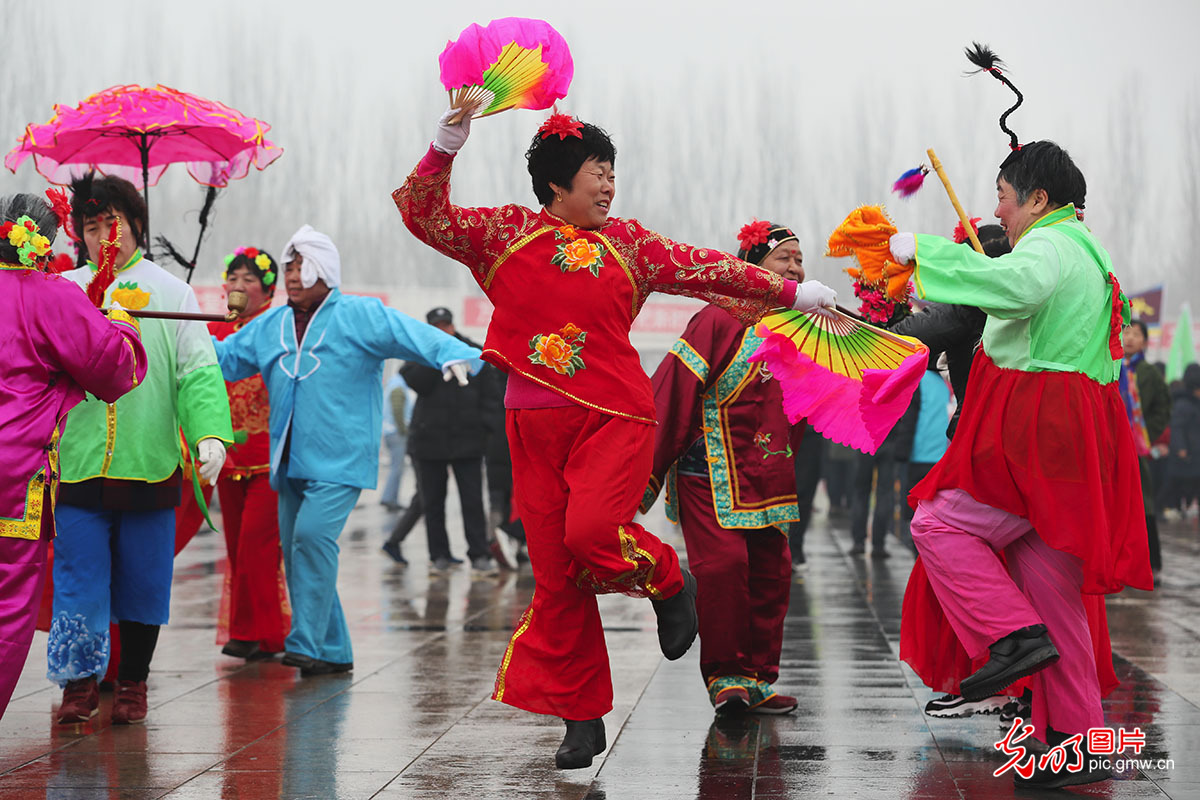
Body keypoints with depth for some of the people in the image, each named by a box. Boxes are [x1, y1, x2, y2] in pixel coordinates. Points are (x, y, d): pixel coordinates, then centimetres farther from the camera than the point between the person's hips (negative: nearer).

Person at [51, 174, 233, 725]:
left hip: (150, 467, 0)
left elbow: (198, 371, -1)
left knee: (142, 579, 6)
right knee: (78, 577, -2)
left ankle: (132, 684, 19)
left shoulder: (170, 292, 6)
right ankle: (79, 683, 9)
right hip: (78, 465, 0)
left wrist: (210, 433, -15)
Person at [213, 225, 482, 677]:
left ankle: (306, 644, -19)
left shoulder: (360, 316, -3)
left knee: (313, 534, -23)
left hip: (340, 457, -7)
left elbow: (410, 334, -17)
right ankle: (333, 652, 16)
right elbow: (223, 357, 22)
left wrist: (452, 353, -35)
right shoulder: (270, 327, 15)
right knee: (295, 549, 7)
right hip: (290, 461, 7)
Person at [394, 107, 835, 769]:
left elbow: (705, 268, 15)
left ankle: (670, 583, 7)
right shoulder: (506, 233, 7)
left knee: (589, 531, -26)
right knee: (556, 577, 1)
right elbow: (423, 213, 2)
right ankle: (582, 719, 13)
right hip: (535, 425, 1)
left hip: (615, 417, -1)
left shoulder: (626, 242, 11)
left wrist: (791, 292, 17)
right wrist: (447, 146, -12)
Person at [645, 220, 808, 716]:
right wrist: (648, 470, -16)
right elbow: (674, 391, -14)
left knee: (772, 572, 5)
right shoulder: (720, 320, -11)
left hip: (769, 476, 7)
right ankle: (725, 676, -4)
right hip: (711, 470, -7)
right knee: (723, 563, -18)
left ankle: (757, 677, 16)